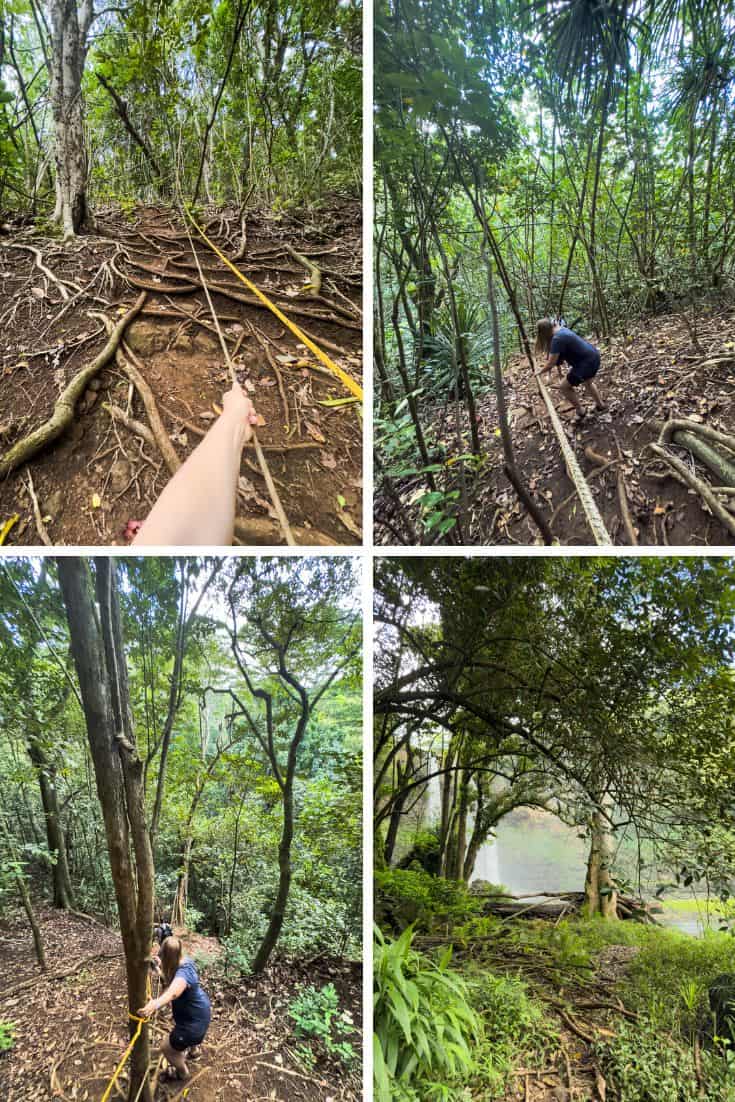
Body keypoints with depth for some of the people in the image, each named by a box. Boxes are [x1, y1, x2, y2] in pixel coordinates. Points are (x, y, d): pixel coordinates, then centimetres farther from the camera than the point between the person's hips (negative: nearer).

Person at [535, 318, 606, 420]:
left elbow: (550, 363, -17)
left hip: (588, 362, -10)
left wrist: (539, 372, -3)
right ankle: (600, 404, 51)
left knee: (564, 387, 4)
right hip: (593, 356, 10)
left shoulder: (557, 339, -22)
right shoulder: (562, 330, 7)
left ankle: (580, 411, 17)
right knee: (587, 382, 36)